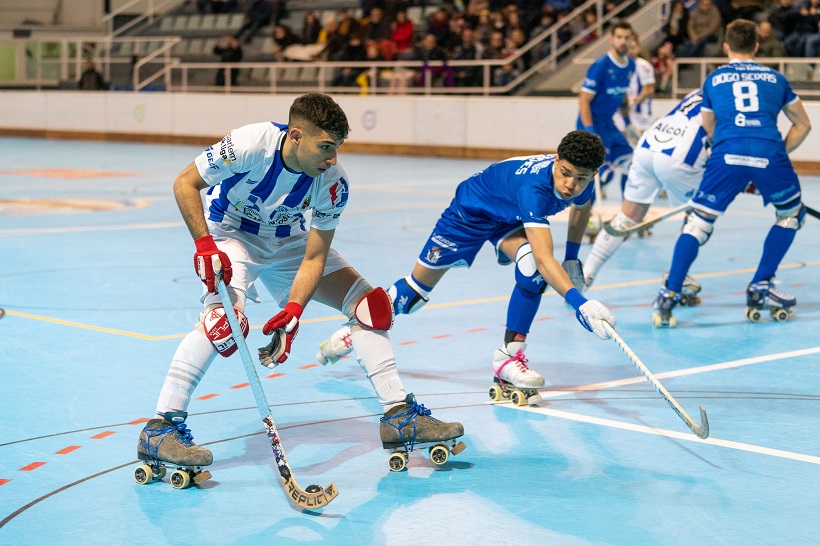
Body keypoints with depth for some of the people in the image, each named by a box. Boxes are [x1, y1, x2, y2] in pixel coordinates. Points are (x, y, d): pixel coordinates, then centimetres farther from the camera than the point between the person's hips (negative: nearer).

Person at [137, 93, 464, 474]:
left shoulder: (333, 183, -22)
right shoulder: (251, 143, -32)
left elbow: (314, 257, -18)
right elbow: (184, 184, -21)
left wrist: (292, 312, -31)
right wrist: (205, 246, -30)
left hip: (288, 241, 4)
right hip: (232, 234, -4)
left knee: (370, 303, -5)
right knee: (225, 317, -31)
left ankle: (399, 415, 5)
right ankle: (159, 430, -26)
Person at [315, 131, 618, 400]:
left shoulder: (580, 182, -22)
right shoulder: (534, 186, -44)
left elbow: (581, 208, 7)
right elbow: (545, 257, -54)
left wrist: (572, 258, 2)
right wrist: (578, 302, -65)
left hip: (510, 220, 5)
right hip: (471, 211, -5)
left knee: (530, 263, -29)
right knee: (417, 288, 5)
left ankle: (509, 357, -16)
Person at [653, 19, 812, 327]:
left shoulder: (713, 80, 25)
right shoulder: (776, 78, 25)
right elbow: (803, 125, 29)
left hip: (728, 153, 0)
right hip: (770, 154, 0)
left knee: (699, 221, 9)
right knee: (791, 215, 25)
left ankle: (669, 296, -4)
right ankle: (760, 290, 23)